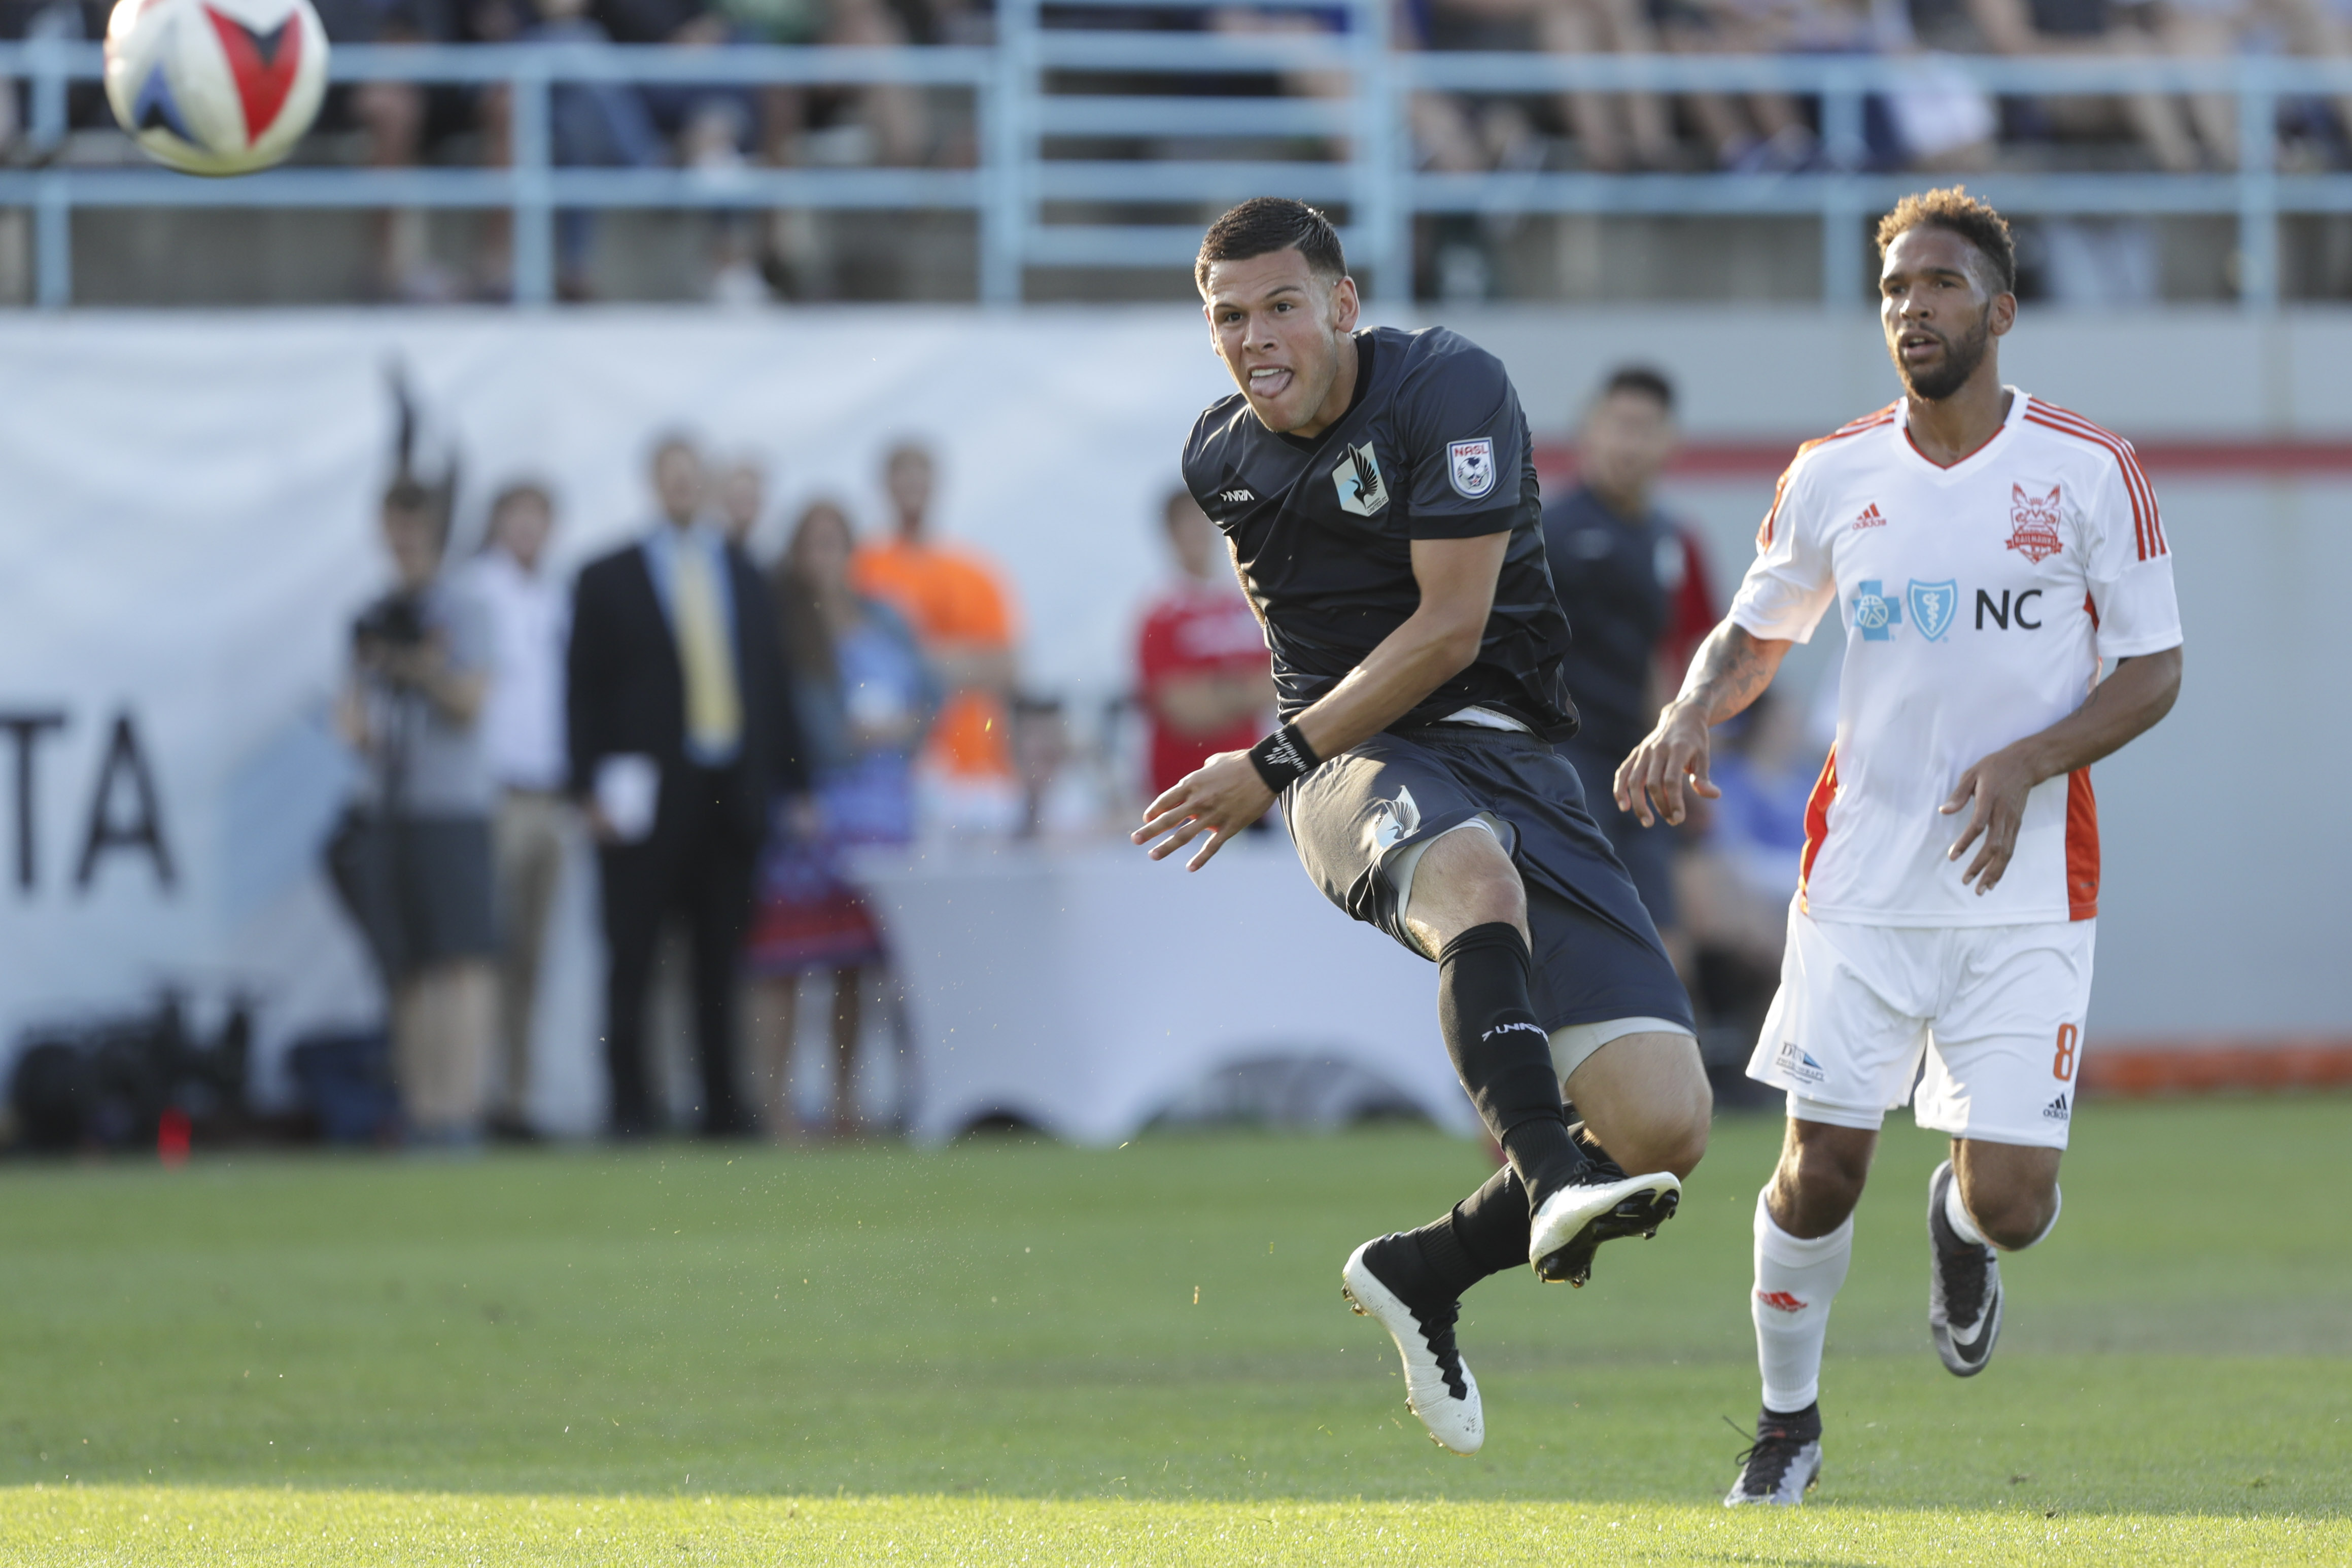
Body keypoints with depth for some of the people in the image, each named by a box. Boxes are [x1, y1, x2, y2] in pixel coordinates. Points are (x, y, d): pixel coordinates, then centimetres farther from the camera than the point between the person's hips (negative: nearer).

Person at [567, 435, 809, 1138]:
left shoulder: (744, 575, 16)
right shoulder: (608, 580, 5)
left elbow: (773, 683, 16)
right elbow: (584, 692, 2)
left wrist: (789, 781, 9)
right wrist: (592, 788, -8)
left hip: (731, 793, 3)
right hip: (646, 795, -3)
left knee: (722, 958, 4)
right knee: (632, 960, -3)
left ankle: (723, 1102, 7)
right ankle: (630, 1103, 1)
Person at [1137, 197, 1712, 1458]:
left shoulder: (1448, 388, -6)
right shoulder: (1221, 458, 11)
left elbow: (1448, 629, -10)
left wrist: (1277, 764, -9)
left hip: (1510, 760, -1)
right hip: (1359, 773, 1)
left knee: (1666, 1126, -14)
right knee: (1477, 876, -41)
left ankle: (1426, 1273, 9)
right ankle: (1552, 1179, -59)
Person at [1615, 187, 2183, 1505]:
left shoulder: (2091, 474, -4)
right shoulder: (1833, 479, 4)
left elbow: (2154, 671, -1)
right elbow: (1757, 632, 18)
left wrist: (2029, 762, -17)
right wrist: (1689, 716, -4)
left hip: (2028, 890, -2)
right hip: (1863, 880, 2)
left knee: (2011, 1201, -7)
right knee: (1821, 1172, -3)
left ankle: (1959, 1223, 32)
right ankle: (1789, 1421, 20)